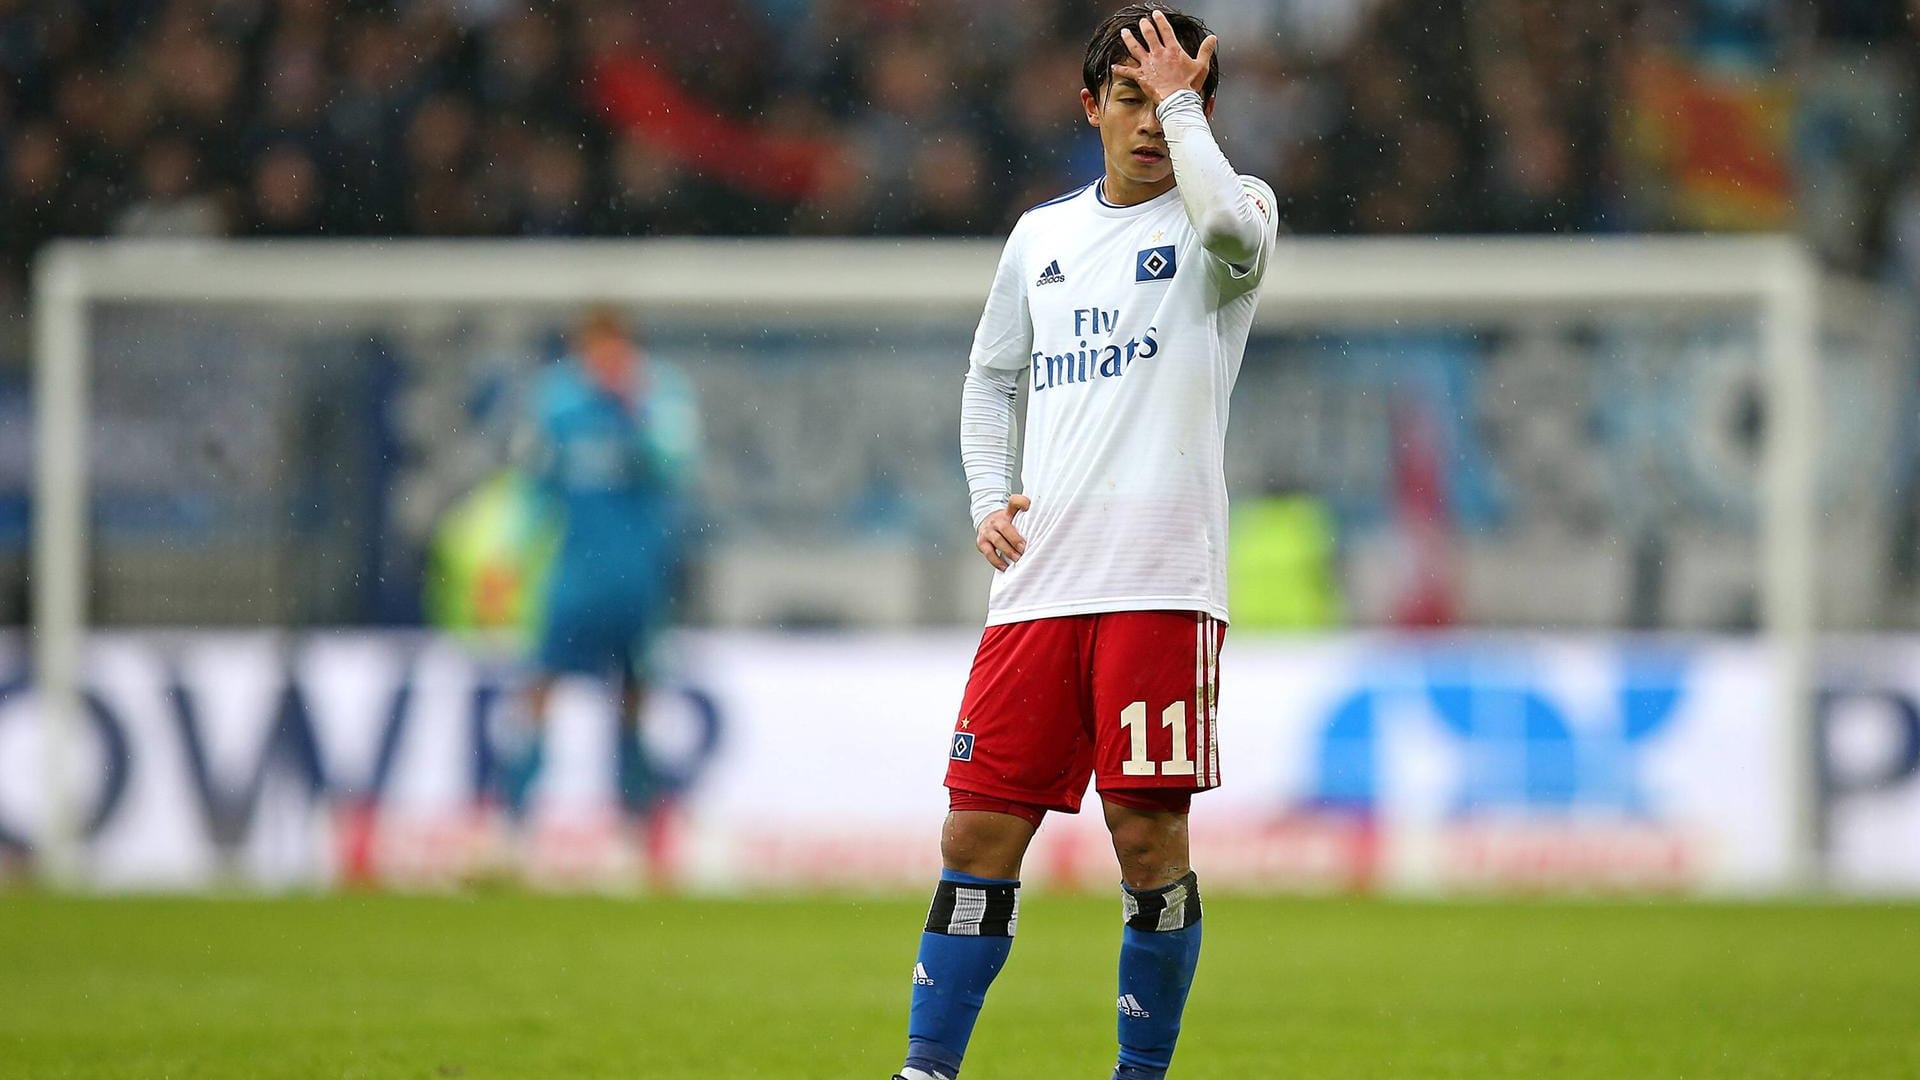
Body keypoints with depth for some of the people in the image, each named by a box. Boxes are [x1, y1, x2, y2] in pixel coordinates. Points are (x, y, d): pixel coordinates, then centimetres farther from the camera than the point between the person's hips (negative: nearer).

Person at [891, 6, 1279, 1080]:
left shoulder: (1228, 210, 3)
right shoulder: (1043, 235, 18)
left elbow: (1232, 227, -23)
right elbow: (991, 378, 27)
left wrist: (1181, 103, -10)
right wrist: (990, 496, 10)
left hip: (1163, 582, -4)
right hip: (1040, 579, 4)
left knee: (1150, 839, -5)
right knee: (979, 835, 1)